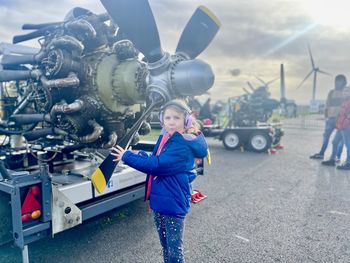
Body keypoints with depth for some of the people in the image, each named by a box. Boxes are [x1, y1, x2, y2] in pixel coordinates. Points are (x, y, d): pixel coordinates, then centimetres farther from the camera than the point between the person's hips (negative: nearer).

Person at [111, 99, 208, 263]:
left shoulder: (183, 146, -23)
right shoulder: (165, 138, 5)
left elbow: (156, 165, -28)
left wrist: (127, 156, -17)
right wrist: (139, 155, -5)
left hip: (173, 204, -8)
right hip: (159, 200, 8)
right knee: (165, 245, 24)